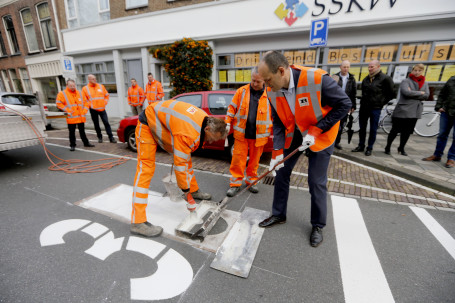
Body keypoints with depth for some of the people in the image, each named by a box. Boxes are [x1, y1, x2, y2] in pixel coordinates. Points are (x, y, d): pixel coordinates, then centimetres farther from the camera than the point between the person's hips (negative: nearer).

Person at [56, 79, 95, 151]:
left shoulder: (79, 93, 13)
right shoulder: (62, 93, 0)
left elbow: (86, 102, 16)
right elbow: (59, 103, -4)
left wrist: (85, 110, 3)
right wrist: (67, 110, -12)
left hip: (81, 117, 3)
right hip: (71, 117, -3)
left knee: (82, 131, 12)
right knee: (72, 132, 3)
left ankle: (86, 143, 22)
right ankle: (72, 145, 12)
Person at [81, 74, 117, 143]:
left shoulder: (101, 86, 7)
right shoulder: (85, 88, 0)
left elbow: (107, 95, 14)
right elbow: (84, 100, 3)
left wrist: (105, 103, 4)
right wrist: (90, 105, -6)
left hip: (102, 108, 1)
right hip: (93, 109, -1)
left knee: (106, 123, -4)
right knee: (96, 125, 7)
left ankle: (111, 138, -3)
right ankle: (100, 137, 19)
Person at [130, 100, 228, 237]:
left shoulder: (206, 119, -11)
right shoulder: (188, 133, -38)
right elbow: (180, 165, -32)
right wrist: (186, 192, -20)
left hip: (165, 121, 9)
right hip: (148, 125, -9)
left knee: (186, 157, 10)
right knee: (146, 169, -14)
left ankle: (194, 190, 29)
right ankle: (138, 222, -10)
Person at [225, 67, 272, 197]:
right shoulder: (242, 91, 2)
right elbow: (232, 108, 6)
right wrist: (228, 123, 1)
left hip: (259, 135, 1)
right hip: (241, 133, 0)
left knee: (254, 160, 13)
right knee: (238, 158, 2)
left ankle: (251, 181, 31)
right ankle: (235, 183, 15)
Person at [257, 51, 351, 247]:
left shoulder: (317, 79, -29)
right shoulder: (272, 91, -13)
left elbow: (344, 104, -18)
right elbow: (278, 123, -6)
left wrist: (316, 130, -24)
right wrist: (277, 152, -13)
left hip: (320, 136, -4)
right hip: (292, 135, 5)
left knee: (316, 182, -1)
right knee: (281, 173, 8)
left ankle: (318, 226, 24)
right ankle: (278, 215, 29)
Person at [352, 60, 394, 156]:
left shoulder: (385, 78, -6)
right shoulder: (366, 79, 10)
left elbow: (391, 94, -1)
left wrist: (381, 103, -3)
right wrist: (363, 101, 12)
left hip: (375, 108, -5)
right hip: (363, 107, 5)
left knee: (373, 130, 4)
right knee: (362, 128, 10)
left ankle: (369, 148, 13)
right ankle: (361, 146, 21)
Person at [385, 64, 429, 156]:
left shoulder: (425, 84, 14)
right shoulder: (406, 81, -2)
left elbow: (426, 96, 1)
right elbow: (406, 92, -18)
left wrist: (412, 94, -10)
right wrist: (420, 93, -7)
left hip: (415, 112, 5)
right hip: (402, 110, -5)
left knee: (407, 132, 11)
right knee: (395, 130, -1)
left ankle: (401, 148, 24)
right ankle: (388, 147, 12)